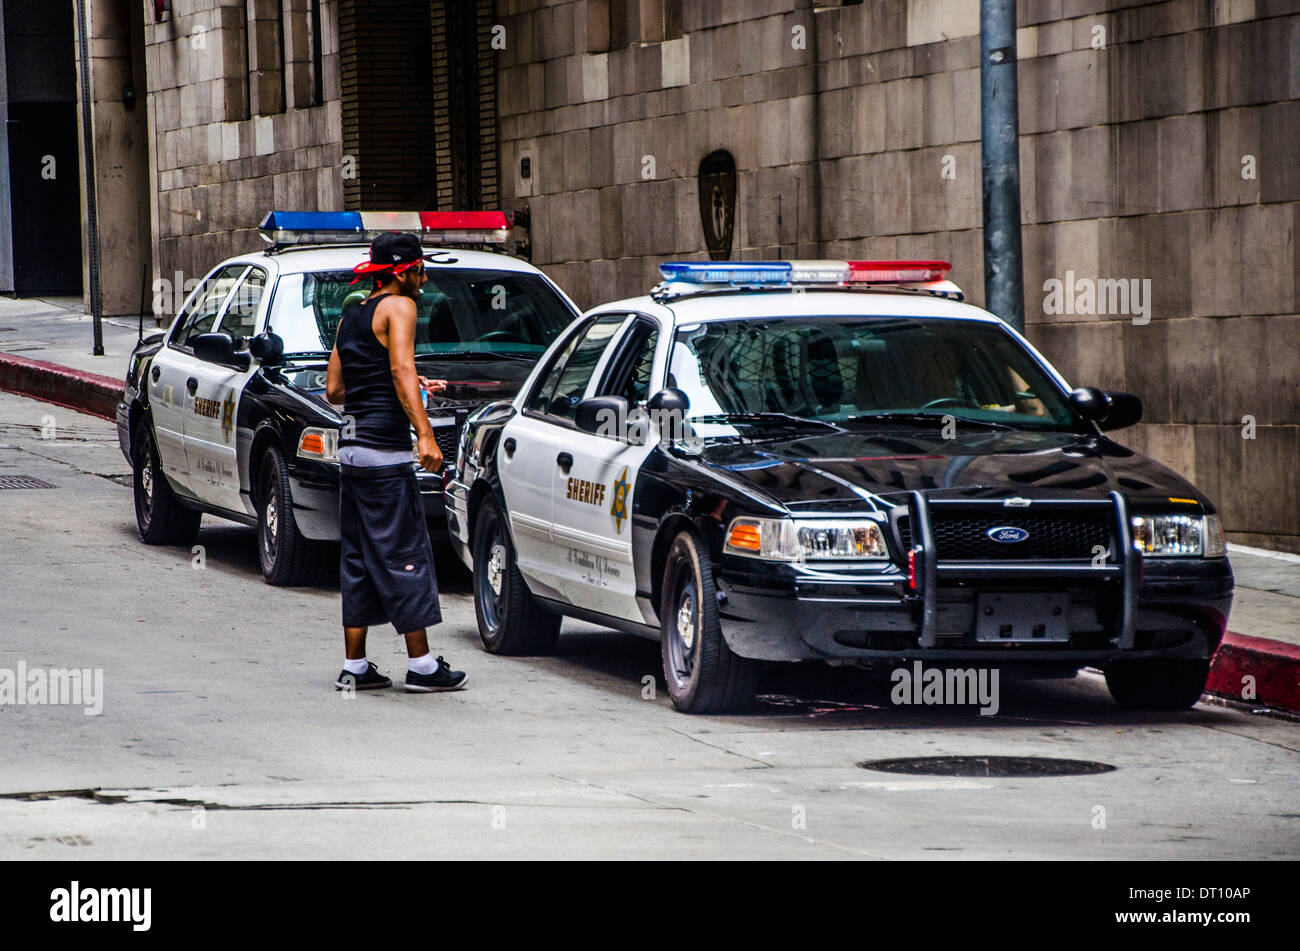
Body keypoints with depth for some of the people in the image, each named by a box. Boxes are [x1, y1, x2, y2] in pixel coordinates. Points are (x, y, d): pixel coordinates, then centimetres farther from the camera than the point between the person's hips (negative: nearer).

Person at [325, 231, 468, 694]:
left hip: (351, 448, 8)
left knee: (358, 559, 11)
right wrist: (424, 433, -29)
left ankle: (355, 666, 12)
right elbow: (402, 369, -20)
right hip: (384, 451, -8)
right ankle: (421, 665, -3)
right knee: (405, 555, -4)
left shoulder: (351, 316, 18)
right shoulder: (399, 307, -6)